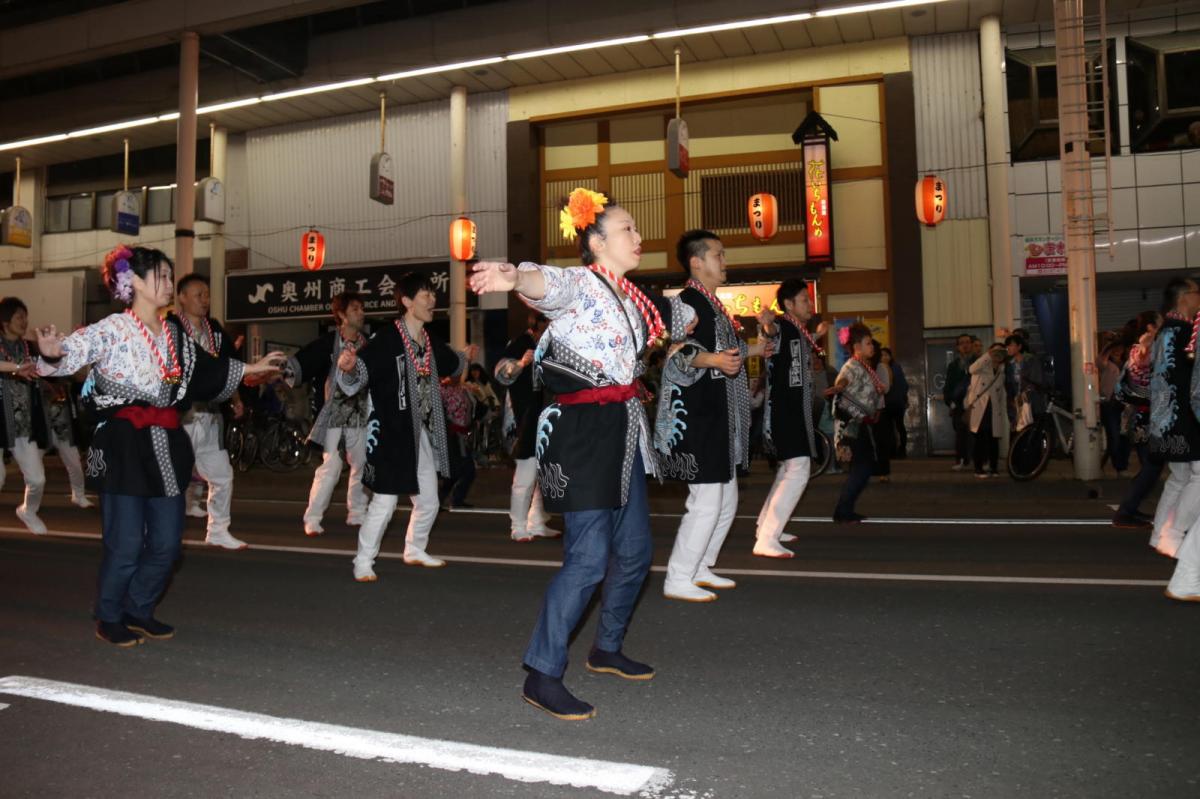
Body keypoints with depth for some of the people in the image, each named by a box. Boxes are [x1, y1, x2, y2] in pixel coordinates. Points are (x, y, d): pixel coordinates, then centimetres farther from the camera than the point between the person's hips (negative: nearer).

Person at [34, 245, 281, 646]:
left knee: (167, 541, 9)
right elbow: (72, 351, -24)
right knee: (126, 542, -2)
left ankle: (138, 610, 28)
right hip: (123, 444, -7)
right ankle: (108, 619, 19)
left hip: (166, 445, 7)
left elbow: (208, 370, 27)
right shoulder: (112, 329, -9)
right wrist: (52, 354, -45)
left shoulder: (175, 334, 12)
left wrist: (250, 369, 32)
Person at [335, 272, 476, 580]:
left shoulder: (430, 341, 8)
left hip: (422, 434, 8)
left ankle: (415, 550, 40)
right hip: (391, 434, -8)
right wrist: (348, 368, -45)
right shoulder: (386, 339, -17)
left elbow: (450, 364, 32)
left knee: (429, 501, 17)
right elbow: (355, 381, -27)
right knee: (385, 501, -7)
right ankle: (363, 561, 12)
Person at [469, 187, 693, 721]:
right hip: (582, 430, -9)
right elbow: (546, 283, -34)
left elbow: (675, 316, 38)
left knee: (635, 550, 14)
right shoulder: (578, 284, -9)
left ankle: (607, 650, 34)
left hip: (623, 430, 9)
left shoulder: (631, 298, 15)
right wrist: (514, 278, -57)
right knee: (589, 557, -13)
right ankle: (541, 676, -2)